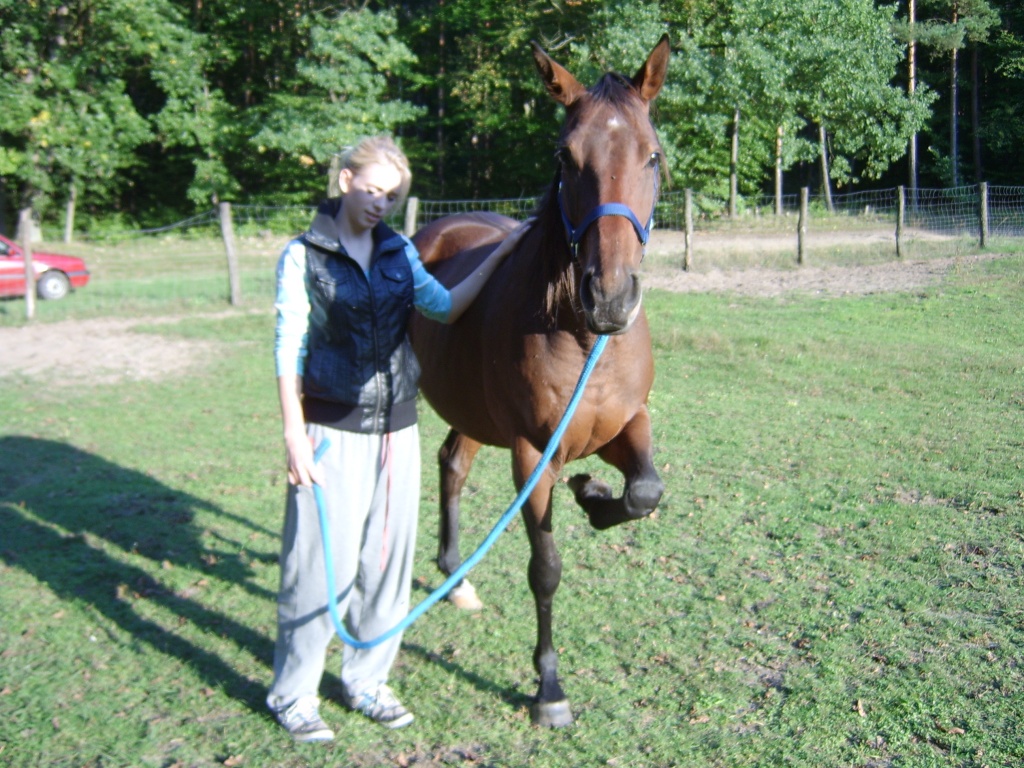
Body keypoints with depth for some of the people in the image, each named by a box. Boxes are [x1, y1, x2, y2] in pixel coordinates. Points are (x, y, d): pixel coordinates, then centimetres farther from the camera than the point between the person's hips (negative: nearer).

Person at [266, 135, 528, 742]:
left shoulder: (400, 252, 9)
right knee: (322, 565, 0)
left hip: (397, 429, 5)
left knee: (388, 559, 11)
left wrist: (501, 253, -1)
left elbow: (447, 307, 3)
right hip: (332, 431, -5)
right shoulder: (303, 256, -5)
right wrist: (295, 436, -13)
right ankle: (293, 694, 17)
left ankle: (368, 680, 27)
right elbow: (289, 349, -7)